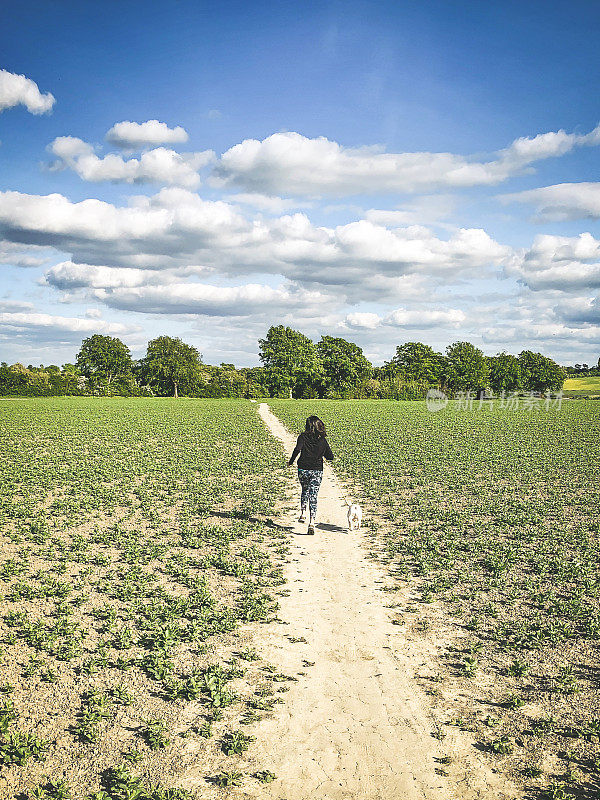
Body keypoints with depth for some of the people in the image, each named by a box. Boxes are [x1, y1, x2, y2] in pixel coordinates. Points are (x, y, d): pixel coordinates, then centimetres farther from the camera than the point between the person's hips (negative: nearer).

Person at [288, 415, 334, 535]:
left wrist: (290, 462, -8)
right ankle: (312, 522, -13)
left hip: (303, 470, 0)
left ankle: (303, 513, 16)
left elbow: (297, 449, -21)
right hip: (317, 471, 0)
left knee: (305, 491, 25)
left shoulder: (303, 437, -4)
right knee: (313, 495, -1)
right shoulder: (323, 440, 2)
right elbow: (330, 457, 5)